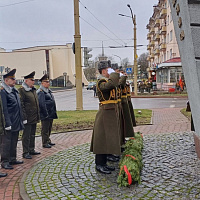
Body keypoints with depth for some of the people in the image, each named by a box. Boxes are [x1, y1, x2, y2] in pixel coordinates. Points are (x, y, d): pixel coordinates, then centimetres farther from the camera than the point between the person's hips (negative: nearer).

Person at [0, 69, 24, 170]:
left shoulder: (15, 90, 13)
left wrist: (21, 119, 17)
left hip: (16, 123, 9)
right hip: (8, 123, -8)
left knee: (14, 142, 16)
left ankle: (12, 159, 28)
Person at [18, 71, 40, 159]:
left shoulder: (33, 90, 15)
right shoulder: (22, 90, -12)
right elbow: (21, 105, -15)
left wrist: (38, 115, 18)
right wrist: (24, 117, -18)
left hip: (34, 118, 8)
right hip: (28, 118, -8)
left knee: (32, 134, 16)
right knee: (26, 135, 0)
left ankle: (31, 150, 28)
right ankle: (25, 152, 9)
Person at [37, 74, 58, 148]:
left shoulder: (49, 91, 15)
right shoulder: (41, 92, -14)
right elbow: (41, 104, -20)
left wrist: (54, 113, 17)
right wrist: (46, 114, -20)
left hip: (51, 114, 9)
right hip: (45, 115, -9)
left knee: (49, 128, 18)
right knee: (45, 129, 0)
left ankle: (48, 141, 30)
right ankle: (45, 143, 8)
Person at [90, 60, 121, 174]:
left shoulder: (107, 81, 17)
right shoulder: (101, 82, -14)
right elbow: (111, 84, -34)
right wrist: (113, 74, -17)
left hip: (111, 114, 10)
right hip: (105, 113, -10)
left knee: (108, 138, 14)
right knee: (102, 138, -5)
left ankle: (104, 163, 23)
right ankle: (99, 164, 4)